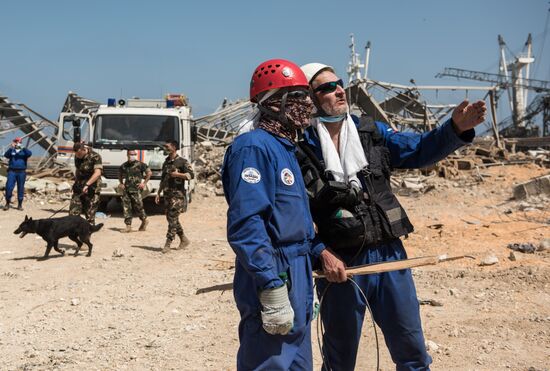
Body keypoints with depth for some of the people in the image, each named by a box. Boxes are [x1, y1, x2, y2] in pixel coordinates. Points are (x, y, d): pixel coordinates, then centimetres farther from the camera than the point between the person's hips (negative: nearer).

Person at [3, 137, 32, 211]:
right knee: (9, 187, -8)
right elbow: (6, 155, -9)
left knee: (21, 188, 3)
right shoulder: (11, 151, 11)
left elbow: (29, 154, -11)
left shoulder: (24, 151, 10)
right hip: (12, 171, 0)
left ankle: (20, 205, 10)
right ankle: (7, 203, 2)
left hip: (21, 172, 0)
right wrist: (11, 148, -24)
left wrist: (22, 148, -24)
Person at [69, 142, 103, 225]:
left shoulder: (95, 157, -15)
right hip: (78, 189, 6)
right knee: (73, 213, 0)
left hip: (91, 190, -6)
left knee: (90, 215, -1)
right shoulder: (77, 156, 6)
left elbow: (97, 173, -27)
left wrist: (87, 184, -36)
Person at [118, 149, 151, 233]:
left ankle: (144, 220, 23)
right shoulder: (123, 166, 9)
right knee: (126, 208, 0)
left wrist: (144, 183, -1)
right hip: (126, 190, 4)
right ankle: (128, 226, 4)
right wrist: (120, 183, 16)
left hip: (136, 189, -4)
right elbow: (120, 174, 28)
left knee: (138, 207, -3)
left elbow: (149, 173, 2)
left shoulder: (140, 164, -3)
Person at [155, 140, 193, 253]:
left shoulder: (182, 162, -6)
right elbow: (163, 179, 22)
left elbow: (191, 175, -13)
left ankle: (168, 244, -9)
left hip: (178, 194, -8)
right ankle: (184, 240, 23)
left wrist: (178, 174, -20)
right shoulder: (166, 162, 16)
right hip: (167, 194, 8)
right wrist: (158, 193, 17)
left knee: (172, 219, -10)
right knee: (171, 218, 10)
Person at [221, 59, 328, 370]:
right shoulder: (254, 147, -16)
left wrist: (320, 252, 17)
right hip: (274, 278, -10)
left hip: (297, 278, 10)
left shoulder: (286, 149, 16)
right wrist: (273, 287, -27)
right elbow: (246, 225, -25)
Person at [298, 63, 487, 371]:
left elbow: (419, 150, 3)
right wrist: (321, 254, -18)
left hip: (390, 254, 4)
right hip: (339, 264, -3)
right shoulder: (300, 149, -7)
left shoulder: (371, 132, 7)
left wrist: (456, 128, -13)